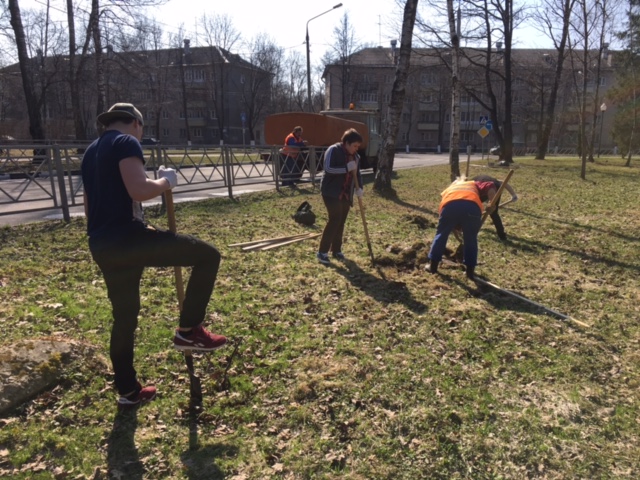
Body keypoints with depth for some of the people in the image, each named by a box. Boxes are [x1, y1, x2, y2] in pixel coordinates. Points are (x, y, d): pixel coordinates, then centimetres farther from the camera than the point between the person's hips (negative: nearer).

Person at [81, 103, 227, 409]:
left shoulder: (91, 152, 23)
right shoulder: (126, 142, -5)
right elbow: (139, 190, -22)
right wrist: (167, 181, -3)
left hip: (101, 246, 10)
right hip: (125, 237, -9)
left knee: (124, 317, 19)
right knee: (208, 255, -5)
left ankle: (128, 391, 30)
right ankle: (188, 330, -2)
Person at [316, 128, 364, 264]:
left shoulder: (355, 156, 10)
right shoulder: (333, 150, -12)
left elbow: (357, 173, 16)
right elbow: (328, 168, -23)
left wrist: (359, 187, -2)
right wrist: (346, 168, -27)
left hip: (346, 194, 7)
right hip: (331, 191, -7)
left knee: (341, 222, 10)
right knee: (335, 220, -14)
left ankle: (336, 250, 23)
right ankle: (322, 252, -6)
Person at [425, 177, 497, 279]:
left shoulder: (448, 189, 42)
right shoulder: (474, 184, 39)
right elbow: (490, 186, 16)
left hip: (450, 205, 1)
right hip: (472, 206, -1)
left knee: (441, 234, 23)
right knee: (471, 238, 20)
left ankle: (433, 265, 31)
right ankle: (470, 270, 26)